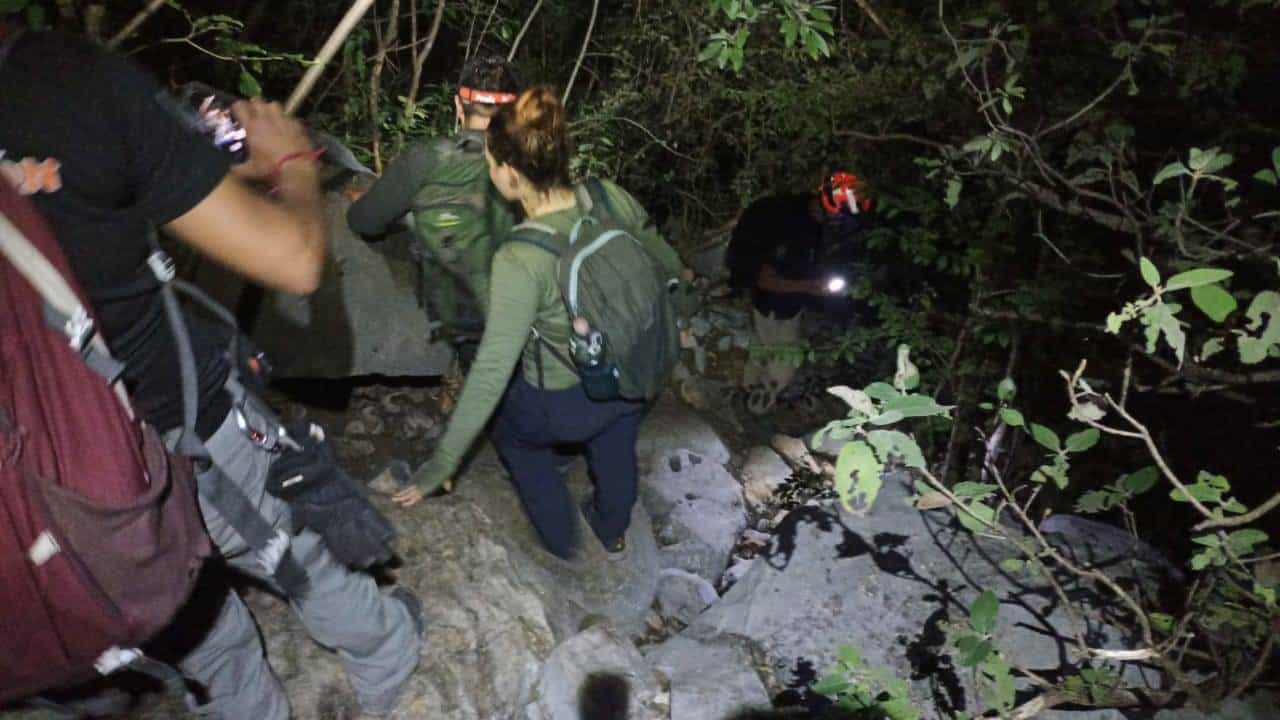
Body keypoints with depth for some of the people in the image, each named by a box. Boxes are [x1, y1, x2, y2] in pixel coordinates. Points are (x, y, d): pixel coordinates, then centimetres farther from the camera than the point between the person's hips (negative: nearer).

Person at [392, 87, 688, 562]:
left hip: (567, 404, -4)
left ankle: (562, 548, 49)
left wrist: (442, 463, -21)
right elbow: (669, 266, -3)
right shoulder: (612, 197, -19)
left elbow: (491, 372, -31)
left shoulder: (521, 260, -35)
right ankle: (613, 534, 65)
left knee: (513, 436, 30)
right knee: (615, 446, 35)